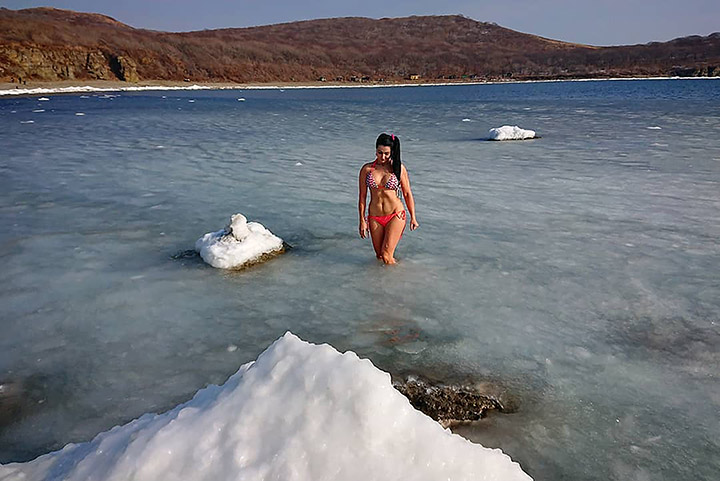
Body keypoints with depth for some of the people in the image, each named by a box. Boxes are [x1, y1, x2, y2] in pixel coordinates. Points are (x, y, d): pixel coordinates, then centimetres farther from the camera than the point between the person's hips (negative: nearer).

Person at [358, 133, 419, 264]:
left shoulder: (398, 168, -3)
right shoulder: (367, 169, 0)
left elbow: (407, 194, 4)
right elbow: (362, 196, 4)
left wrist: (413, 218, 5)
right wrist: (362, 221, 2)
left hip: (395, 216, -2)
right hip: (375, 217, 3)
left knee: (386, 255, -11)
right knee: (379, 256, 9)